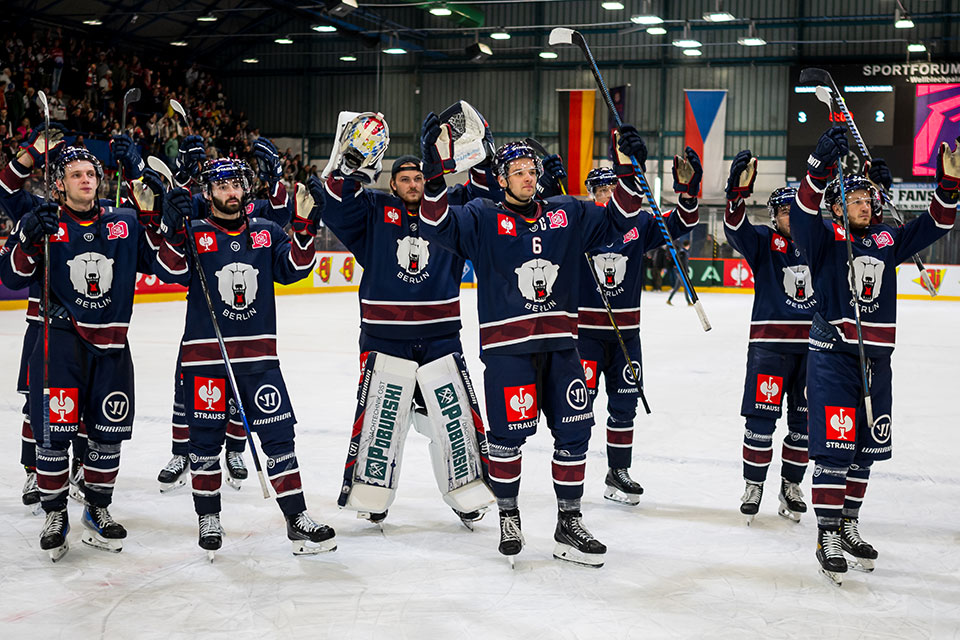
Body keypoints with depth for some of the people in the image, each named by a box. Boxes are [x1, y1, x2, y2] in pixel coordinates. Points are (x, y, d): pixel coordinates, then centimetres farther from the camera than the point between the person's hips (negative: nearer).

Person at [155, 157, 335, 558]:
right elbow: (172, 272, -14)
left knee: (278, 434, 0)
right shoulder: (195, 234, 1)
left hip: (258, 353, 2)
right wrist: (174, 230, -28)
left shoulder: (266, 233, 10)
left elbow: (292, 269, -2)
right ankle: (208, 520, 21)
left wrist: (304, 228, -15)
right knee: (206, 440, 5)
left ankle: (297, 520, 7)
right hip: (205, 355, -2)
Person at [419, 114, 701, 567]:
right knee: (508, 434, -4)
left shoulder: (568, 215, 11)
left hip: (559, 343, 4)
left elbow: (618, 223, 13)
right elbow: (440, 226, -12)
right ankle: (508, 514, 19)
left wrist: (626, 172, -1)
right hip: (506, 344, -4)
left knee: (574, 430, 4)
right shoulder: (483, 219, 1)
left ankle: (569, 524, 16)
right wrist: (434, 172, -24)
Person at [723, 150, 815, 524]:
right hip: (770, 342, -3)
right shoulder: (762, 242, -1)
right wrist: (739, 191, -37)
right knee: (762, 418, -4)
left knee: (804, 420, 9)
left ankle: (791, 486, 22)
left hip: (813, 344, 4)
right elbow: (736, 229, -20)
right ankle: (753, 486, 10)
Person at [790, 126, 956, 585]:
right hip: (832, 353, -6)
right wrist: (822, 164, -37)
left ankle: (849, 524, 28)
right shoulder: (824, 238, -4)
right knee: (834, 446, -7)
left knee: (865, 448, 13)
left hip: (876, 357, 6)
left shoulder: (887, 240, 12)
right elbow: (804, 210, -23)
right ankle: (828, 534, 2)